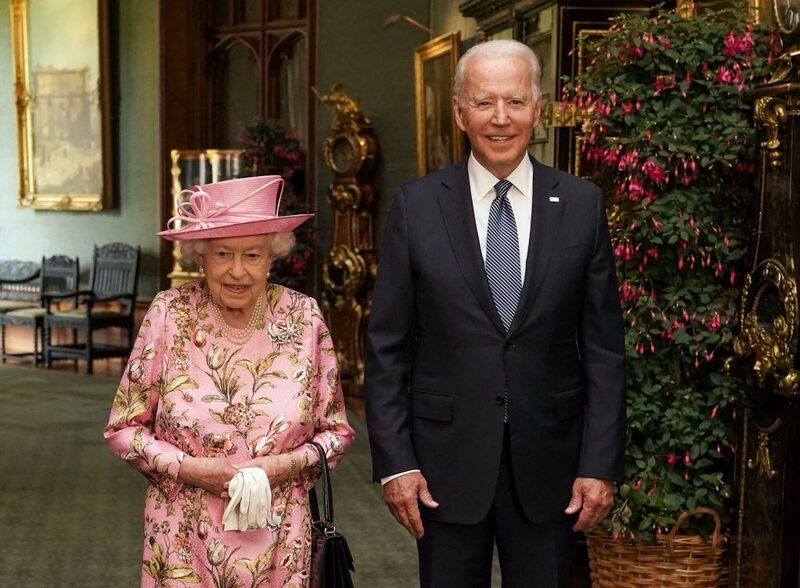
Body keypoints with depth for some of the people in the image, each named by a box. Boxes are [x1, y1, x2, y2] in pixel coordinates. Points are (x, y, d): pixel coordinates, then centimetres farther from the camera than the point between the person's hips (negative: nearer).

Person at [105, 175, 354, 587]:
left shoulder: (304, 319, -6)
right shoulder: (169, 314, -8)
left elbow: (336, 432, 3)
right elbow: (123, 428, -2)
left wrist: (287, 465, -14)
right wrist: (188, 468, -15)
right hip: (184, 541, -1)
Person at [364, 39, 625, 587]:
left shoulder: (582, 204, 0)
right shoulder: (417, 206, -2)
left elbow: (603, 348, 1)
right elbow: (388, 347, -1)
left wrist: (601, 464, -4)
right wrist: (394, 461, -5)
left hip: (548, 460, 1)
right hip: (447, 459, 0)